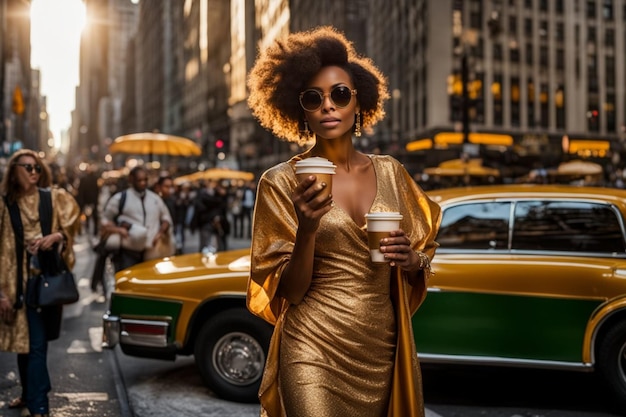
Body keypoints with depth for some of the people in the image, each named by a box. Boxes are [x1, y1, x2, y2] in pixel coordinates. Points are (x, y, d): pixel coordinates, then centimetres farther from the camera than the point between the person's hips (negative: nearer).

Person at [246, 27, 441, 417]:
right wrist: (307, 228, -25)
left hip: (384, 351, 4)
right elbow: (289, 292, -8)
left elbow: (424, 253, 14)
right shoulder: (281, 182, -8)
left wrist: (410, 259, -8)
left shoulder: (390, 171, 3)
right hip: (315, 353, -4)